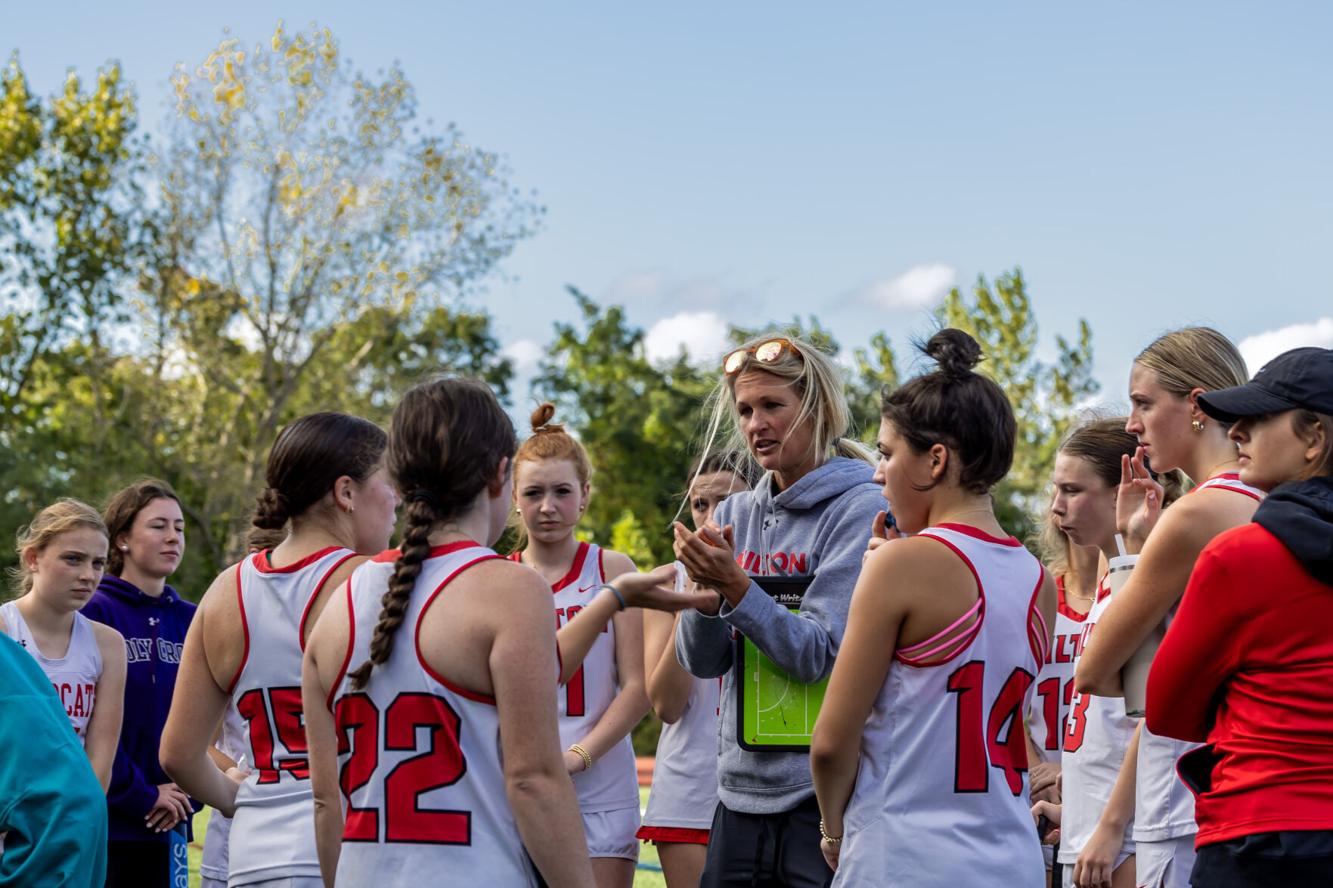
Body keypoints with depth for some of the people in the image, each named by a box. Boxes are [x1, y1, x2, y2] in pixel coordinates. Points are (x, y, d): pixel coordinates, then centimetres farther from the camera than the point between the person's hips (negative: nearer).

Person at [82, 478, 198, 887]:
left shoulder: (189, 619, 9)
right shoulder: (93, 613, -8)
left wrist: (188, 792, -3)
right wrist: (141, 795, -13)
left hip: (168, 825, 5)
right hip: (104, 822, -5)